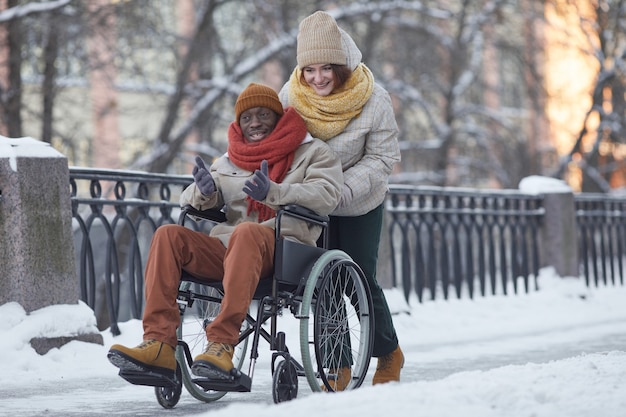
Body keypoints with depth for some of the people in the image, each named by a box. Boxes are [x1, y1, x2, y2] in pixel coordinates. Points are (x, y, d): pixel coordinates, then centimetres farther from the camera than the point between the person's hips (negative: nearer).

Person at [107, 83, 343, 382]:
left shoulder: (312, 152, 14)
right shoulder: (229, 161, 27)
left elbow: (326, 196, -5)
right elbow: (189, 201, 20)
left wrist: (272, 192, -20)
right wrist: (205, 192, -5)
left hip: (283, 249, -5)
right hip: (227, 249, 5)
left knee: (247, 232, -38)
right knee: (168, 235, -19)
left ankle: (223, 343, -45)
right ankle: (159, 343, -30)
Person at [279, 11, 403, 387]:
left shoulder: (374, 101, -22)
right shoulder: (291, 95, -16)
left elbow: (382, 158, -18)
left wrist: (342, 188, -30)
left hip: (360, 204, -2)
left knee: (362, 280, 2)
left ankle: (389, 354, 25)